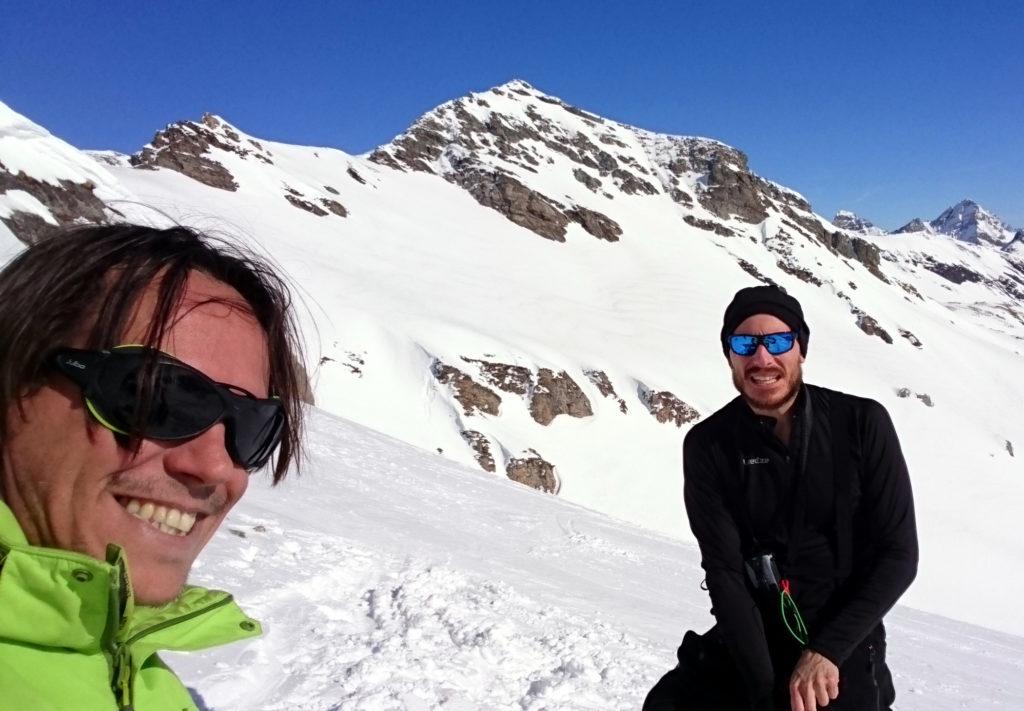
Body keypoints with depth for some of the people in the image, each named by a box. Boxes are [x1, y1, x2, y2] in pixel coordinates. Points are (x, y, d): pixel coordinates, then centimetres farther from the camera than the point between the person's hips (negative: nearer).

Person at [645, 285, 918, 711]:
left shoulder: (863, 423, -9)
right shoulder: (708, 446, -8)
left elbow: (898, 553, -8)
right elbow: (724, 571, -12)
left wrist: (827, 649, -16)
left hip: (844, 638, -1)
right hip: (751, 635, 1)